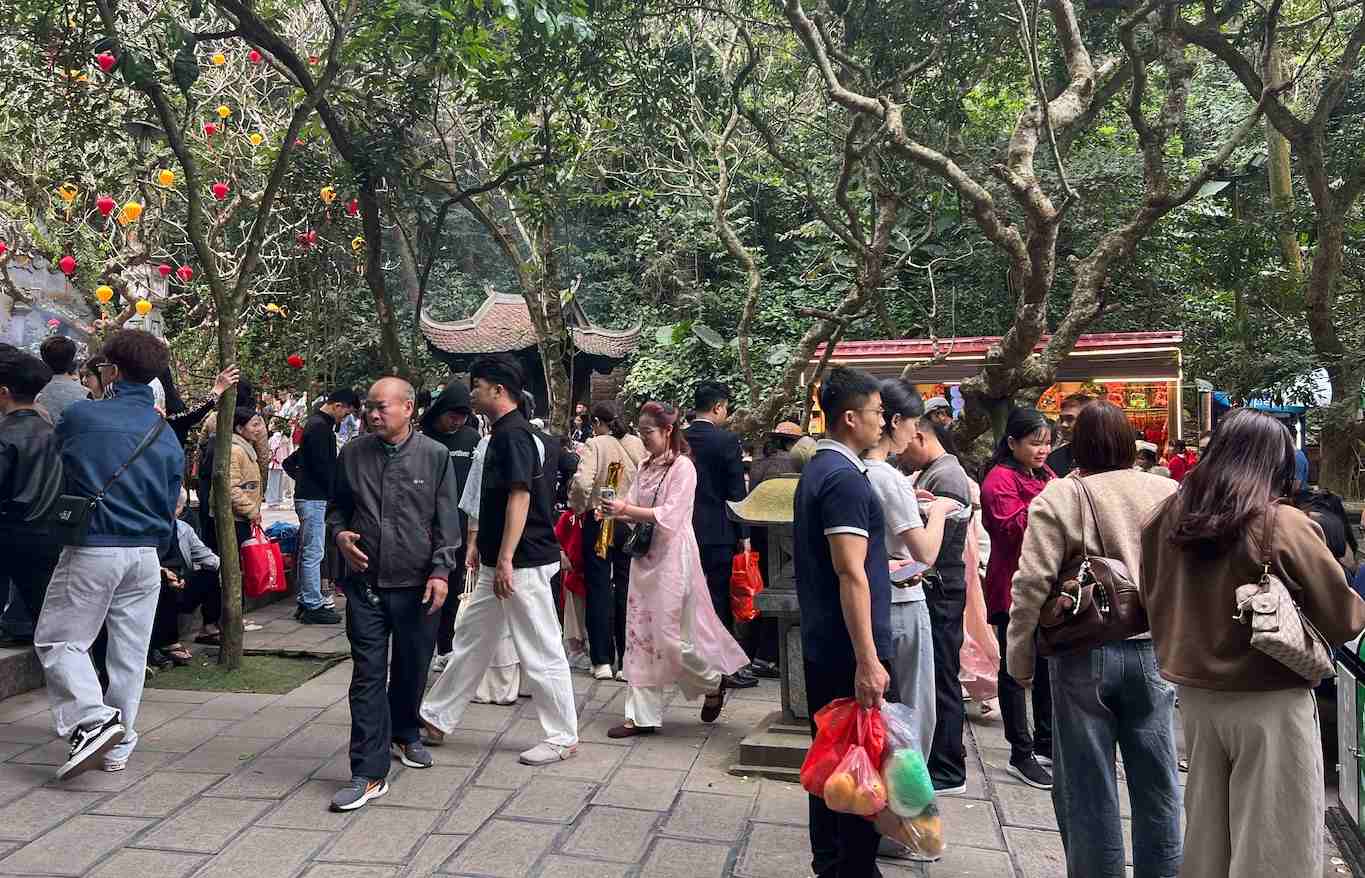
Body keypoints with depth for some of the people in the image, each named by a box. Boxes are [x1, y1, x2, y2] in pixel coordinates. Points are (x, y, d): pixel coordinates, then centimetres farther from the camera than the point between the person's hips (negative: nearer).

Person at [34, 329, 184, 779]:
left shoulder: (78, 416, -7)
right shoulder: (167, 434, 6)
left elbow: (60, 463, 11)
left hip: (92, 550, -4)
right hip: (146, 554, 5)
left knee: (56, 640, 8)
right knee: (130, 652, 11)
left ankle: (92, 719, -10)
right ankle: (118, 747, 19)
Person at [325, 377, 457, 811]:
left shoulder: (435, 456, -3)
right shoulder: (352, 453, 4)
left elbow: (446, 520, -3)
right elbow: (336, 506, 16)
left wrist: (440, 571, -10)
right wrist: (339, 534, -5)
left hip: (417, 583, -1)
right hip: (365, 582, 1)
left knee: (412, 669, 15)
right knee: (368, 675, -2)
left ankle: (405, 734, 42)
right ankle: (370, 773, 3)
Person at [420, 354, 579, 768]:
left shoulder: (513, 434, -17)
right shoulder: (504, 432, 14)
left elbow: (519, 498, -24)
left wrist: (505, 560, -25)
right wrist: (481, 544, 25)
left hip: (522, 563, -11)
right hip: (501, 561, 11)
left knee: (540, 650, 0)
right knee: (470, 639, 17)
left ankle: (563, 737, 11)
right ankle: (436, 719, 29)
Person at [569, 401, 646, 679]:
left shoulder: (594, 445, -10)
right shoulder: (638, 445, 0)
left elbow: (582, 482, -21)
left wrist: (577, 507, -3)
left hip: (599, 520, -3)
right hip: (632, 521, 3)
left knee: (599, 588, 6)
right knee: (626, 588, 11)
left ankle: (602, 661, 7)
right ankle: (627, 661, 14)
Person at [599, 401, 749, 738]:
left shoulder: (682, 466, -10)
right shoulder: (646, 467, 12)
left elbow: (668, 517, -18)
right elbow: (633, 509, 10)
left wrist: (626, 509, -21)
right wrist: (615, 511, -11)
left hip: (671, 557, -7)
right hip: (644, 557, 7)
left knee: (669, 634, -4)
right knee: (640, 634, 5)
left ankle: (713, 682, 24)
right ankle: (641, 716, 11)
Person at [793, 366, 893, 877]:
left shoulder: (817, 470, 12)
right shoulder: (845, 479, -18)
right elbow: (850, 576, -23)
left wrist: (883, 567, 29)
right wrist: (867, 660, -23)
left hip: (821, 646, 10)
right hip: (849, 650, -10)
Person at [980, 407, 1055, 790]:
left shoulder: (1044, 475, 15)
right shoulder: (1000, 479, -12)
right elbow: (1013, 530, -23)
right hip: (1015, 589, -8)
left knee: (1047, 667, 16)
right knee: (1016, 671, 1)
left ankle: (1045, 744, 29)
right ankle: (1021, 755, 9)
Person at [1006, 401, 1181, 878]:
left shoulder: (1061, 495, -9)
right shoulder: (1167, 492, 2)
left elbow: (1032, 583, -13)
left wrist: (1020, 660, -4)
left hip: (1085, 656, -3)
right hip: (1154, 651, 4)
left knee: (1088, 786, 8)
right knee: (1157, 783, 15)